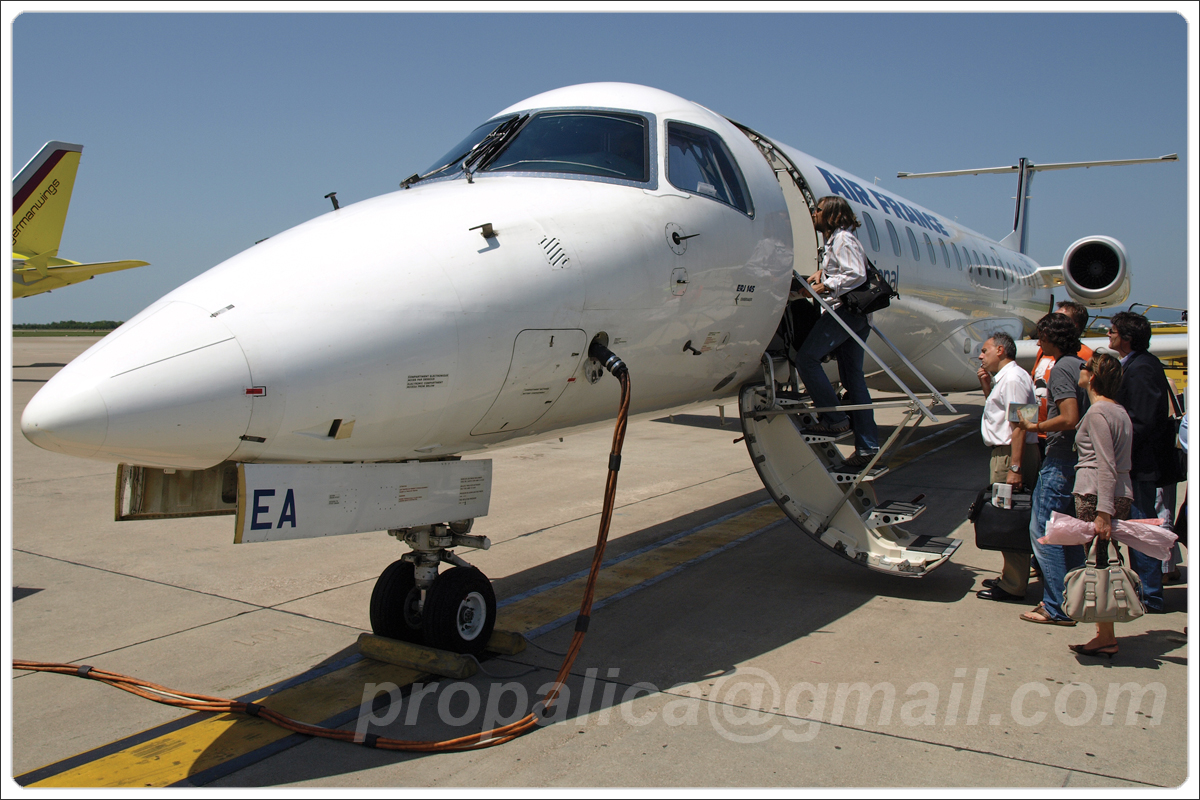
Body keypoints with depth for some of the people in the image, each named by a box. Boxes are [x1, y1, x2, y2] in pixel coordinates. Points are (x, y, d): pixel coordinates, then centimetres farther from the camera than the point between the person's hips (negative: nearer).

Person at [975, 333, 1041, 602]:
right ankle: (1010, 577, 24)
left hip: (1012, 455, -10)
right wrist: (987, 386, 15)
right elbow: (999, 407, 32)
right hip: (1004, 452, 10)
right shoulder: (1003, 377, 17)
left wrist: (1014, 468, -25)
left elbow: (1019, 425, -22)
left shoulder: (1013, 379, -15)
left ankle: (1013, 588, -1)